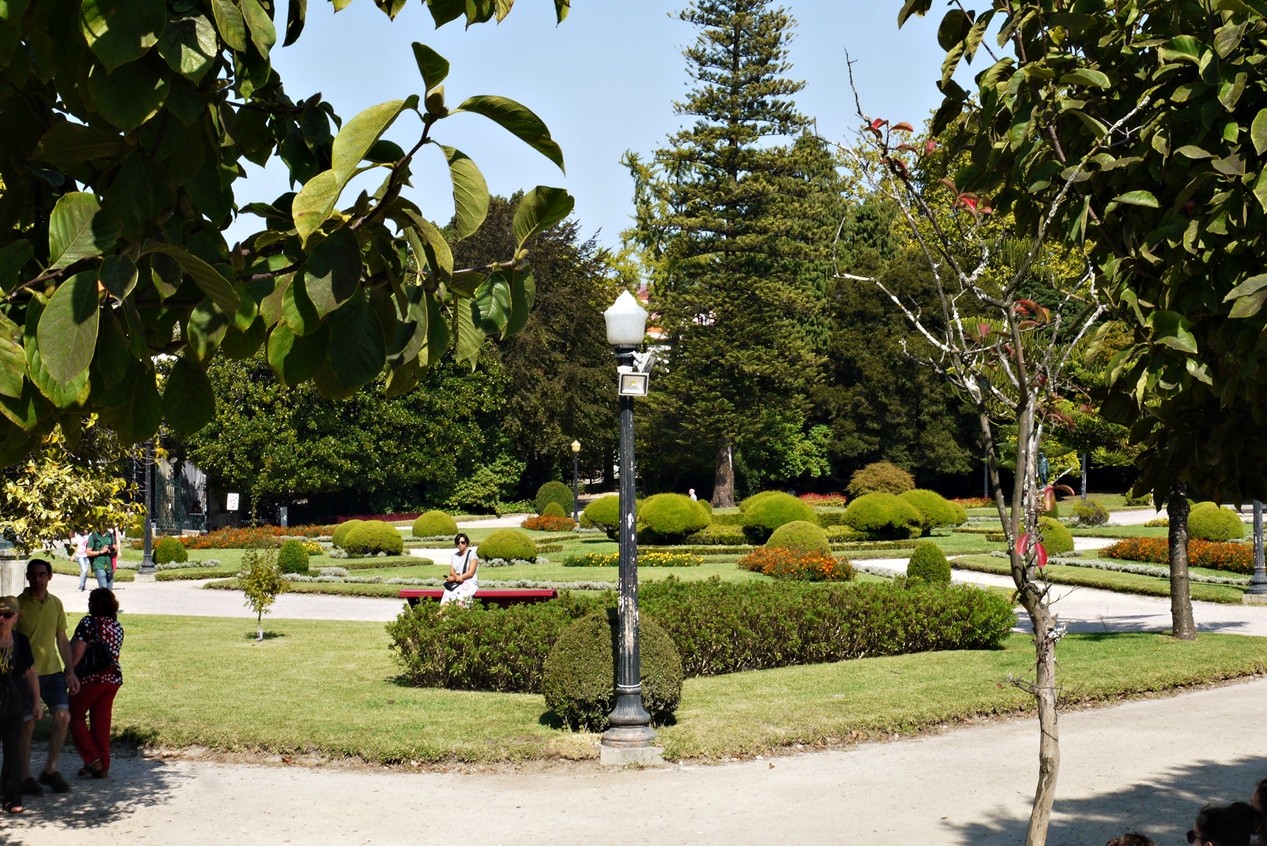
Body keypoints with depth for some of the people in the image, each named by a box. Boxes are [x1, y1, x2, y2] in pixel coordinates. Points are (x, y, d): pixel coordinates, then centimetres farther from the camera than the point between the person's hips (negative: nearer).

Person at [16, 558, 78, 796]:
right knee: (27, 724, 0)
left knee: (63, 717, -3)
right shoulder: (19, 604, -7)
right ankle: (25, 776, 13)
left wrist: (70, 672, 11)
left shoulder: (56, 603, 8)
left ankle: (50, 770, 11)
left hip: (53, 670, 4)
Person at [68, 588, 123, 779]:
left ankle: (92, 759, 1)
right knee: (102, 722, 12)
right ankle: (102, 767, 13)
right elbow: (113, 653, 12)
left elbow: (77, 653, -15)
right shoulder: (118, 626, 10)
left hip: (91, 678, -6)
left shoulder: (89, 622, -11)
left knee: (75, 715, 10)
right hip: (114, 677, 6)